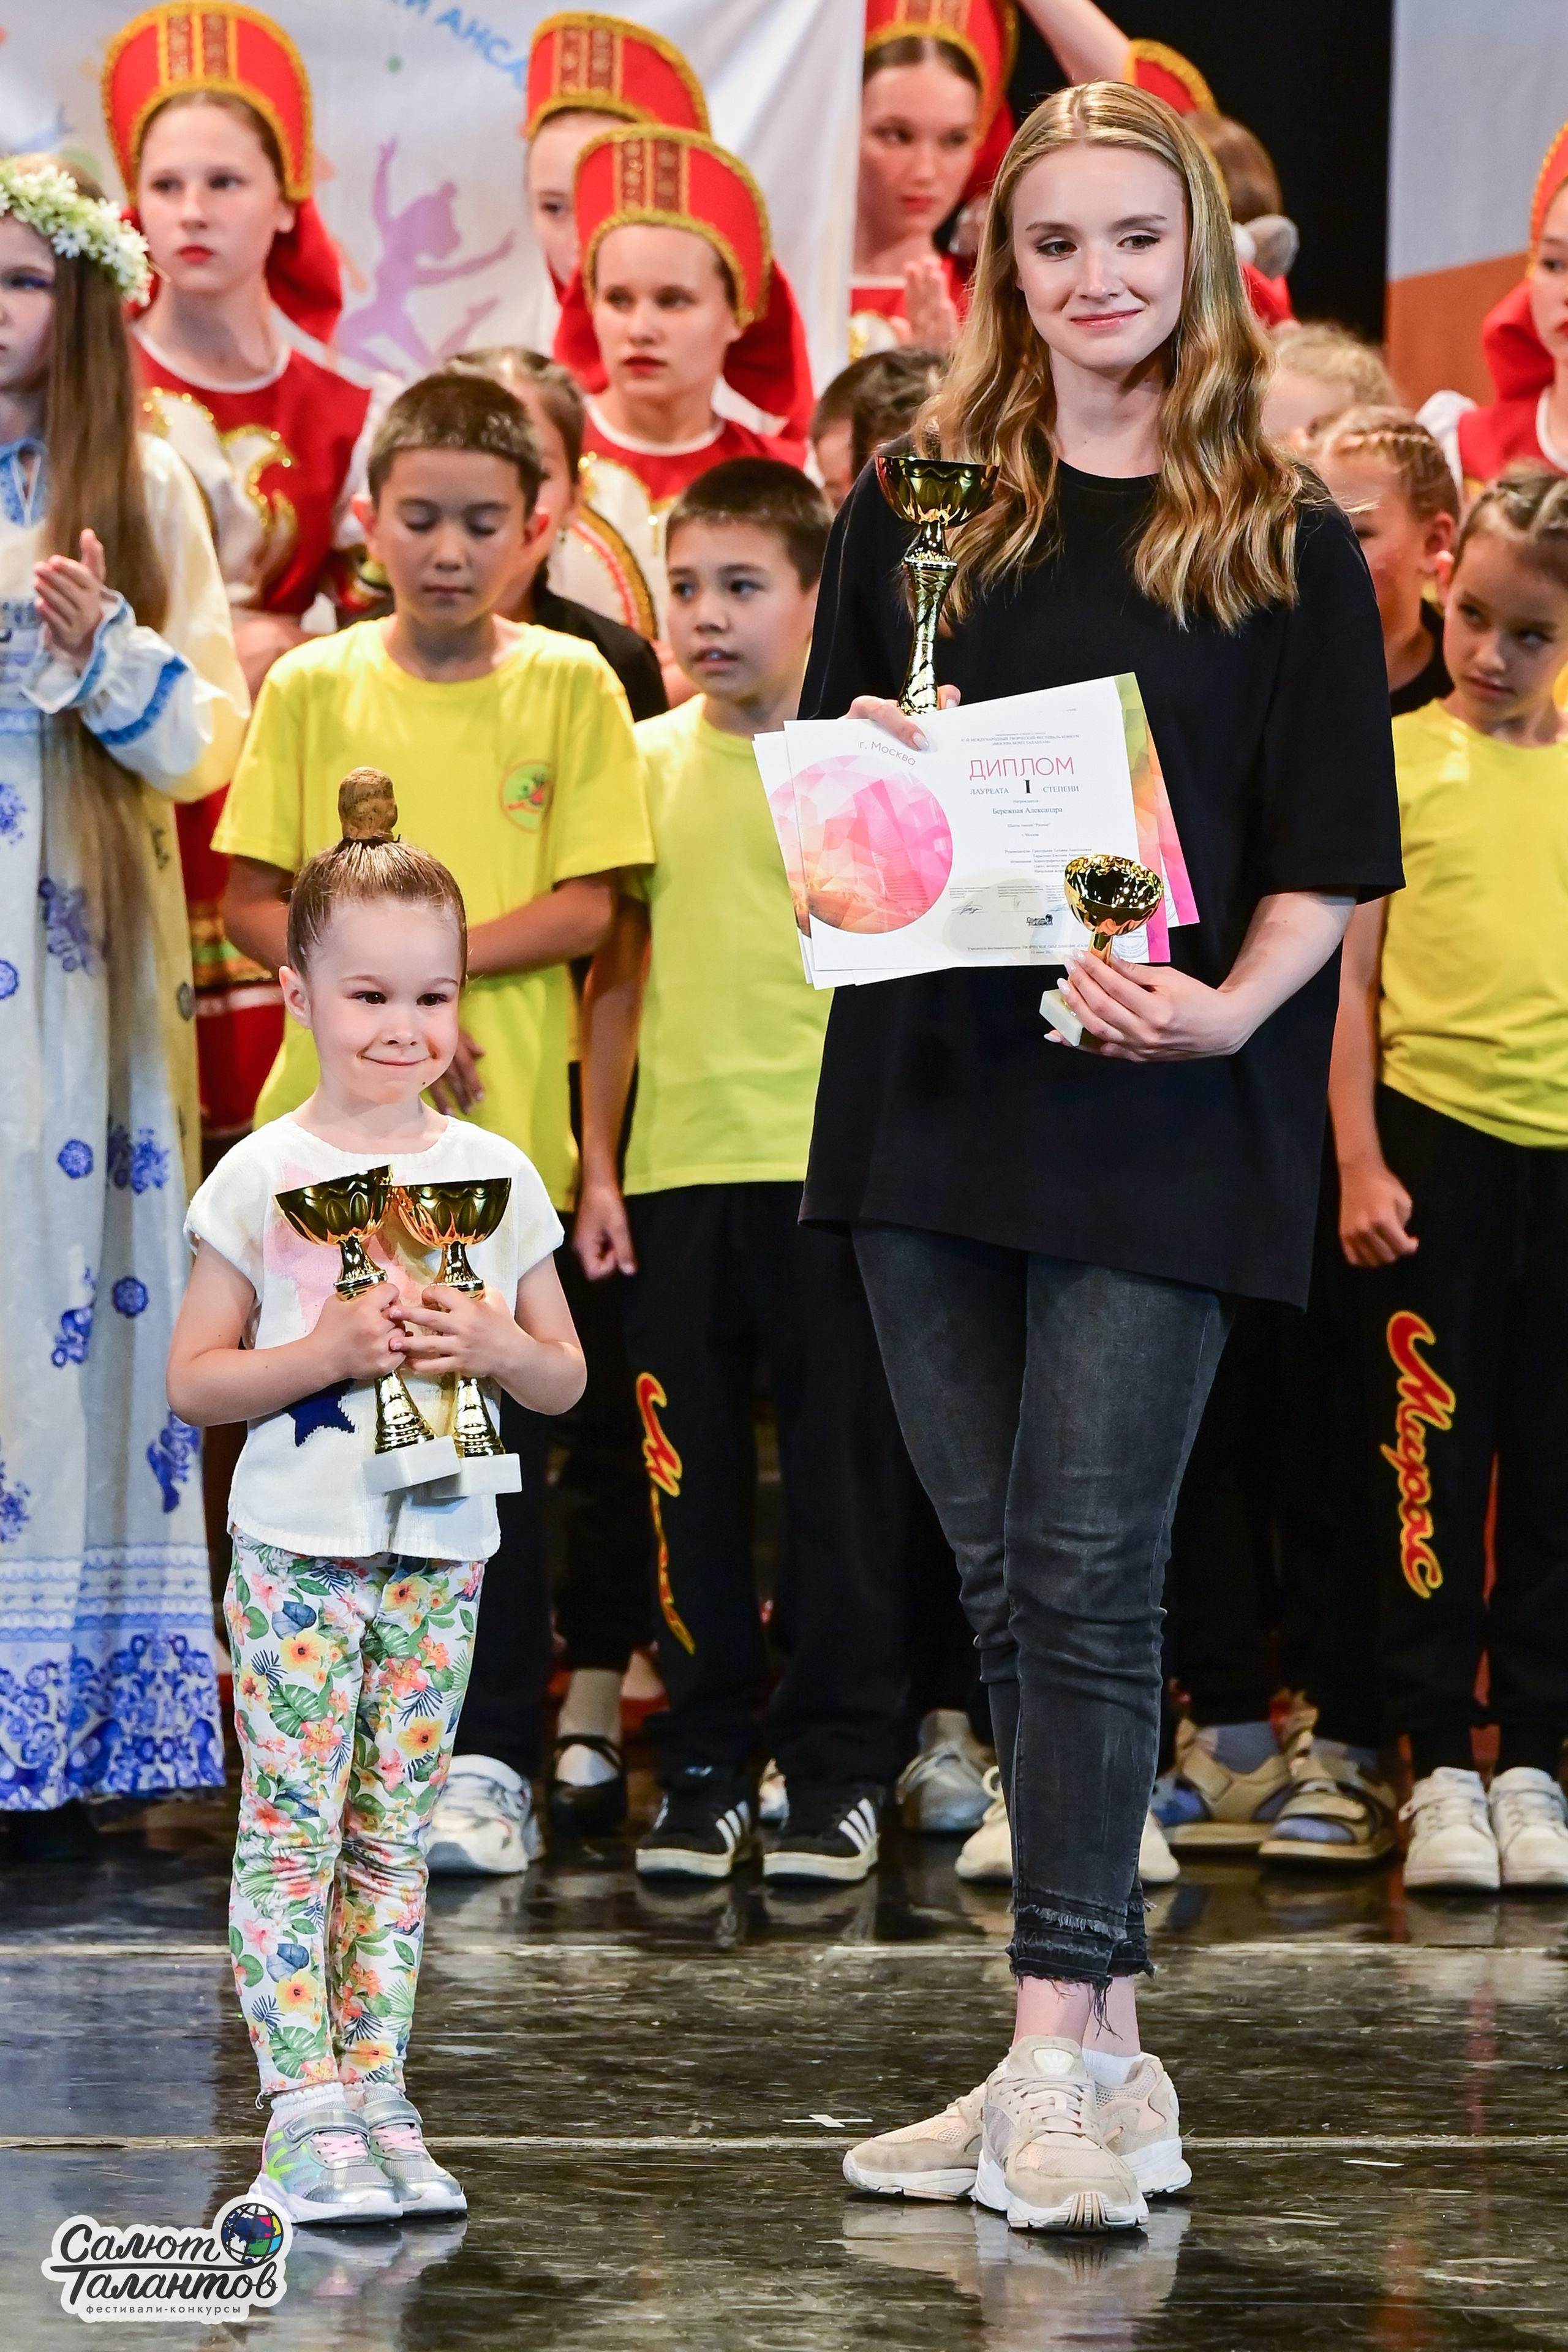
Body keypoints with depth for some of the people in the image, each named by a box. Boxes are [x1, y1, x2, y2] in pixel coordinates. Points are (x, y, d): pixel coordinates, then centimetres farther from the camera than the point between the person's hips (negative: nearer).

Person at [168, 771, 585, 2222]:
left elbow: (565, 1377, 11)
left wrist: (491, 1344, -10)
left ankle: (375, 2099, 11)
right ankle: (305, 2115, -3)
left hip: (437, 1556, 3)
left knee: (393, 1835, 7)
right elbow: (194, 1380, -3)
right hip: (297, 1548, -3)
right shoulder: (263, 1177, -2)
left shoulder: (495, 1175, 6)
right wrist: (329, 1351, -16)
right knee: (292, 1830, -6)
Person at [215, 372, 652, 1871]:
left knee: (493, 1440, 2)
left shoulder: (568, 684, 2)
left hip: (499, 1128, -1)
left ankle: (490, 1762, 9)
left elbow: (586, 907, -4)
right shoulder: (313, 687, 5)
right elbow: (251, 901, 4)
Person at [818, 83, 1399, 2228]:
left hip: (1160, 1119, -4)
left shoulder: (1287, 546, 3)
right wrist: (870, 767, -7)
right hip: (931, 1090, 4)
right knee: (1003, 1572, 6)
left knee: (1085, 1570, -8)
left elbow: (1331, 857, 0)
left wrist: (1228, 1005, -16)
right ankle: (1106, 2040, 14)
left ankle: (1063, 2048, -4)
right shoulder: (919, 508, 11)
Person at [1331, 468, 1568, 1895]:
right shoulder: (1399, 758, 1)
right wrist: (1360, 1162, -5)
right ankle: (1439, 1764, 8)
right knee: (1433, 1460, 2)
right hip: (1435, 1136, -2)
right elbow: (1347, 979, 1)